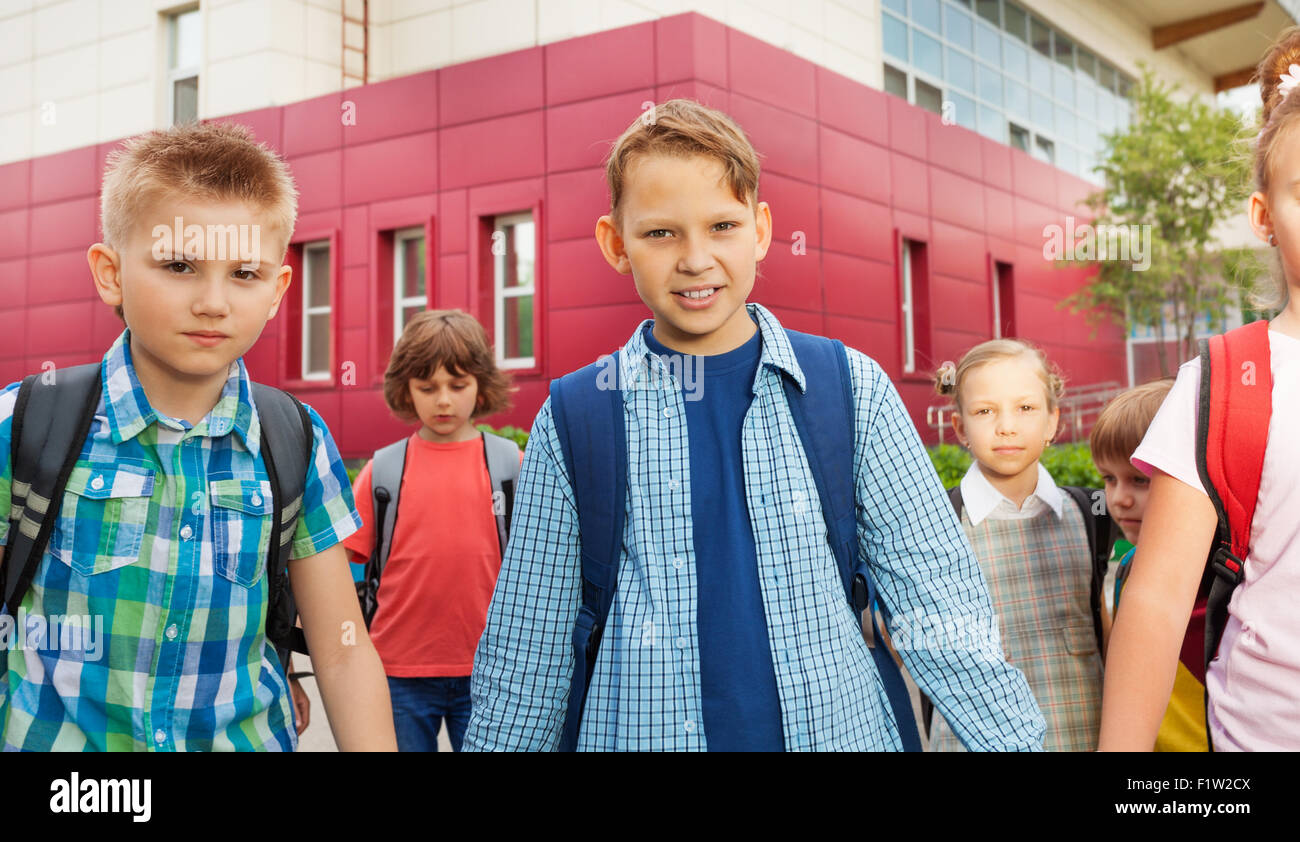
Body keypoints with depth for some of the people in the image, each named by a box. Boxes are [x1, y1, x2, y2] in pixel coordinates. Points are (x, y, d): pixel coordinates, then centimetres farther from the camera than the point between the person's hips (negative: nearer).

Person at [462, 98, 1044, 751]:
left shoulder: (852, 390, -3)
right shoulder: (570, 423, -4)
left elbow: (934, 597, -1)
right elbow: (525, 657, 2)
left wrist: (1013, 739, -7)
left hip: (841, 725, 1)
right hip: (638, 733, 0)